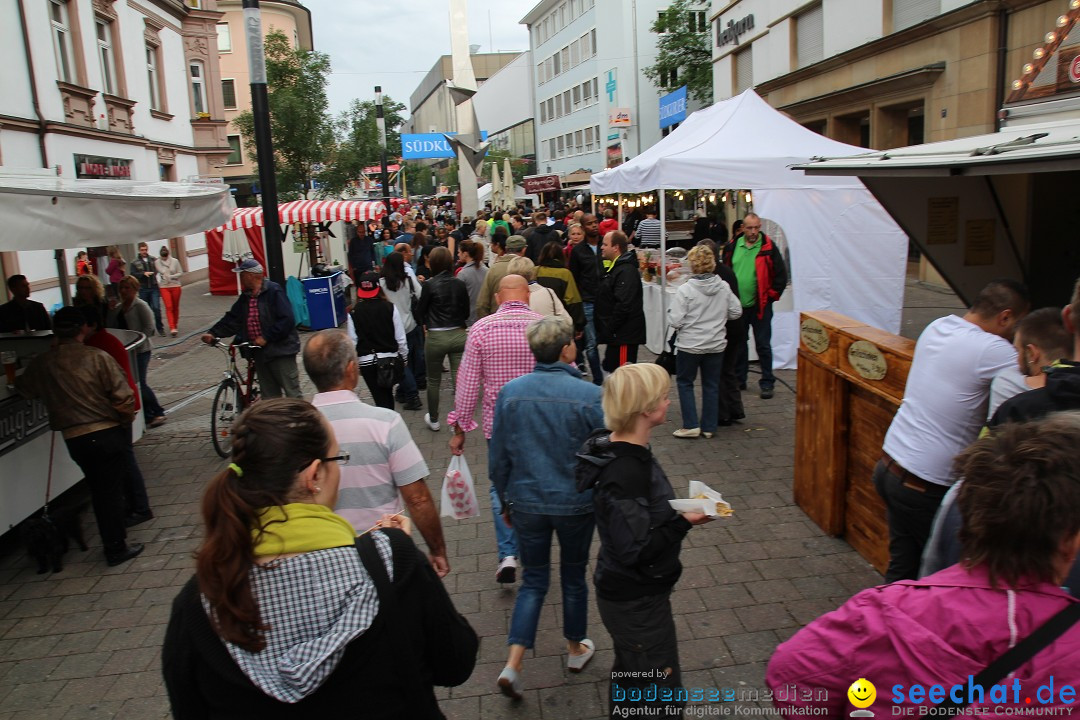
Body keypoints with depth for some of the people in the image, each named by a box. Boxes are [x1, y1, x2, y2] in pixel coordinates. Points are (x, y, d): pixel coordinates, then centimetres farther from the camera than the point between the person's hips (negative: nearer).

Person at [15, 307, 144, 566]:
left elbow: (23, 388, 16)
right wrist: (127, 419, 5)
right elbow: (123, 397, -13)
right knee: (111, 490, 6)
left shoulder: (42, 363, -1)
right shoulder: (98, 357, -12)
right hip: (108, 433, -3)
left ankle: (112, 541, 28)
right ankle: (116, 549, 12)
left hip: (74, 438, 3)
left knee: (98, 490, 18)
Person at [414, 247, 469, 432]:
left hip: (436, 338, -2)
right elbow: (466, 312, 7)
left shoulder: (430, 285, -11)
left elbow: (420, 312, -2)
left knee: (433, 381, 15)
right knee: (459, 380, 4)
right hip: (459, 335, 2)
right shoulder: (460, 284, -1)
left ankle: (433, 420, 28)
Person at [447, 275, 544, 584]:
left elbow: (468, 382, -6)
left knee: (501, 486, 16)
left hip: (498, 422, 0)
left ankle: (508, 555, 7)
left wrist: (459, 428, 3)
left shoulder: (481, 329, -8)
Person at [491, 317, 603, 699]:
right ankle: (576, 649, 39)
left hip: (527, 504, 2)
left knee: (533, 581, 17)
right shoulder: (589, 395, -16)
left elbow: (498, 458, -1)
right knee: (573, 576, 20)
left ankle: (513, 664, 7)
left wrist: (506, 501, 13)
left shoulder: (510, 392, -8)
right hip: (576, 505, -2)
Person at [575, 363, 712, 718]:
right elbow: (636, 551, -29)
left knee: (629, 679, 27)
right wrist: (684, 521, -23)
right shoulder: (626, 473, -31)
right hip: (637, 605, -10)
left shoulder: (620, 450, -1)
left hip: (628, 593, 10)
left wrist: (679, 513, 6)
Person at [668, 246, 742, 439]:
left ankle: (691, 425, 8)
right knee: (711, 385, 14)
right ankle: (709, 427, 19)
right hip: (716, 345, 4)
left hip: (689, 345, -4)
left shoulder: (685, 289, -17)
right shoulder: (724, 287, -5)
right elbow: (737, 312, 5)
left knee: (685, 383, 12)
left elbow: (675, 321, -18)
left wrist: (670, 312, 3)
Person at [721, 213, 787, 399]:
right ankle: (739, 379, 27)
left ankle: (767, 383, 12)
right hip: (737, 305, 3)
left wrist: (771, 296, -6)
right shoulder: (732, 247, 2)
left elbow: (781, 276, -3)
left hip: (760, 306, -3)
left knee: (763, 345, 3)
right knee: (738, 344, 14)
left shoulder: (768, 247, -7)